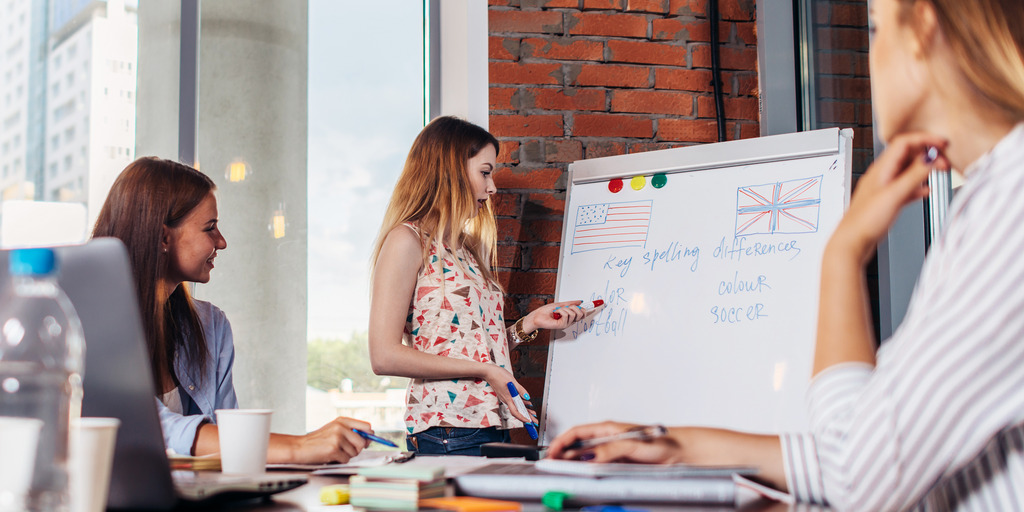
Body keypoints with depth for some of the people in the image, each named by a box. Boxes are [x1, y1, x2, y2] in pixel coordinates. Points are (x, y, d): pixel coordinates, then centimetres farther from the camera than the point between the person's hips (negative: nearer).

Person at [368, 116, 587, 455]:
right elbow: (385, 357, -13)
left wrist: (530, 323, 8)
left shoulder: (466, 249, 19)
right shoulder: (407, 240, -6)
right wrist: (485, 371, -14)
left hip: (492, 426, 7)